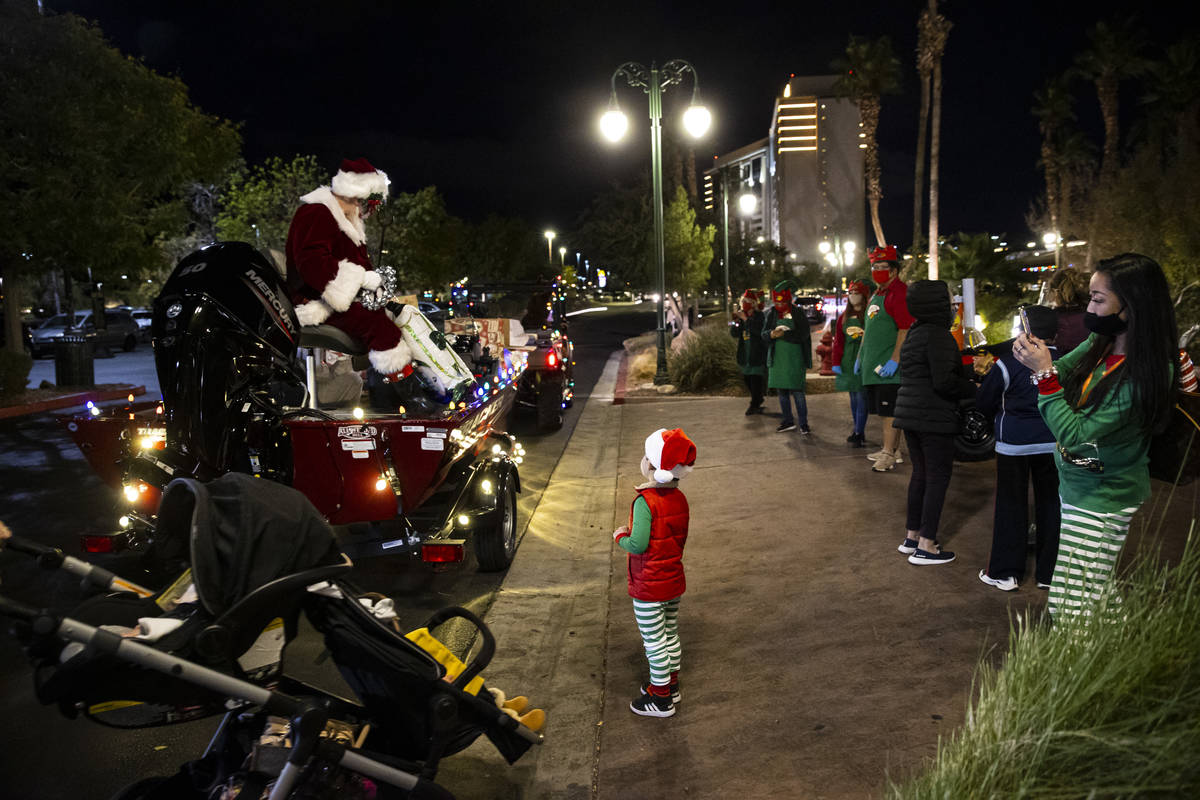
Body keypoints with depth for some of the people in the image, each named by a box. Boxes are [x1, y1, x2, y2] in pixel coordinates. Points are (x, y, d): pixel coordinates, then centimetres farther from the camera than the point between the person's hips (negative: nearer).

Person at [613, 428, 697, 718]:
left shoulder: (645, 502, -25)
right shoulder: (680, 498, -2)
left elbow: (638, 545, -30)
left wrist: (620, 536, -9)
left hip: (649, 587, -7)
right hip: (674, 581, 8)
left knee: (654, 642, 6)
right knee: (670, 635, 22)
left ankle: (660, 699, 19)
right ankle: (670, 685, 38)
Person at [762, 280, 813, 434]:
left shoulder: (797, 313, -4)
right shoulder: (771, 314, 8)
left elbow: (804, 334, -13)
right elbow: (764, 334, 4)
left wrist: (784, 334, -21)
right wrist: (772, 334, -18)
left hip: (794, 358, -5)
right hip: (777, 358, 5)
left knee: (797, 391, -6)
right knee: (781, 391, 11)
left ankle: (803, 423, 3)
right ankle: (788, 421, 23)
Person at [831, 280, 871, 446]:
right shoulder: (844, 317, 13)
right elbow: (838, 341, 12)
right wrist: (836, 363, 6)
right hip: (848, 361, 6)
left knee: (861, 396, -8)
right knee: (853, 396, 11)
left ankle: (859, 434, -5)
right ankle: (857, 429, 21)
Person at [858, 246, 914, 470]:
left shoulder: (900, 292, -12)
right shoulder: (875, 295, 19)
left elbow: (906, 329, -20)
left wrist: (895, 359, -24)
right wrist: (860, 357, 24)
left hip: (888, 366, -9)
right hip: (873, 365, 10)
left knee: (889, 410, -8)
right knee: (883, 410, 13)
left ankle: (889, 454, -4)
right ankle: (893, 450, 22)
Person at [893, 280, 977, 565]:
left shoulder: (913, 335, 13)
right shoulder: (938, 335, -16)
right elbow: (943, 381, -24)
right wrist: (972, 388, -8)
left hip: (909, 414, 9)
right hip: (934, 418, -9)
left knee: (920, 474, 17)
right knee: (938, 478, -2)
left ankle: (911, 536, 24)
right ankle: (925, 547, 1)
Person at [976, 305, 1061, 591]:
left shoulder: (1008, 363, -12)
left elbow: (983, 403, -4)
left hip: (1014, 443, -3)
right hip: (1053, 443, 3)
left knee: (1011, 506, 6)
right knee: (1049, 504, 13)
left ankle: (1004, 572, 11)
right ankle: (1048, 572, 20)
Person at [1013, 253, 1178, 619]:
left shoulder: (1148, 373, -22)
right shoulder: (1100, 344, 1)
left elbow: (1075, 432, -22)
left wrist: (1044, 372, -22)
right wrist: (1036, 357, -15)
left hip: (1101, 501, -7)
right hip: (1077, 486, 7)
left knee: (1072, 615, -6)